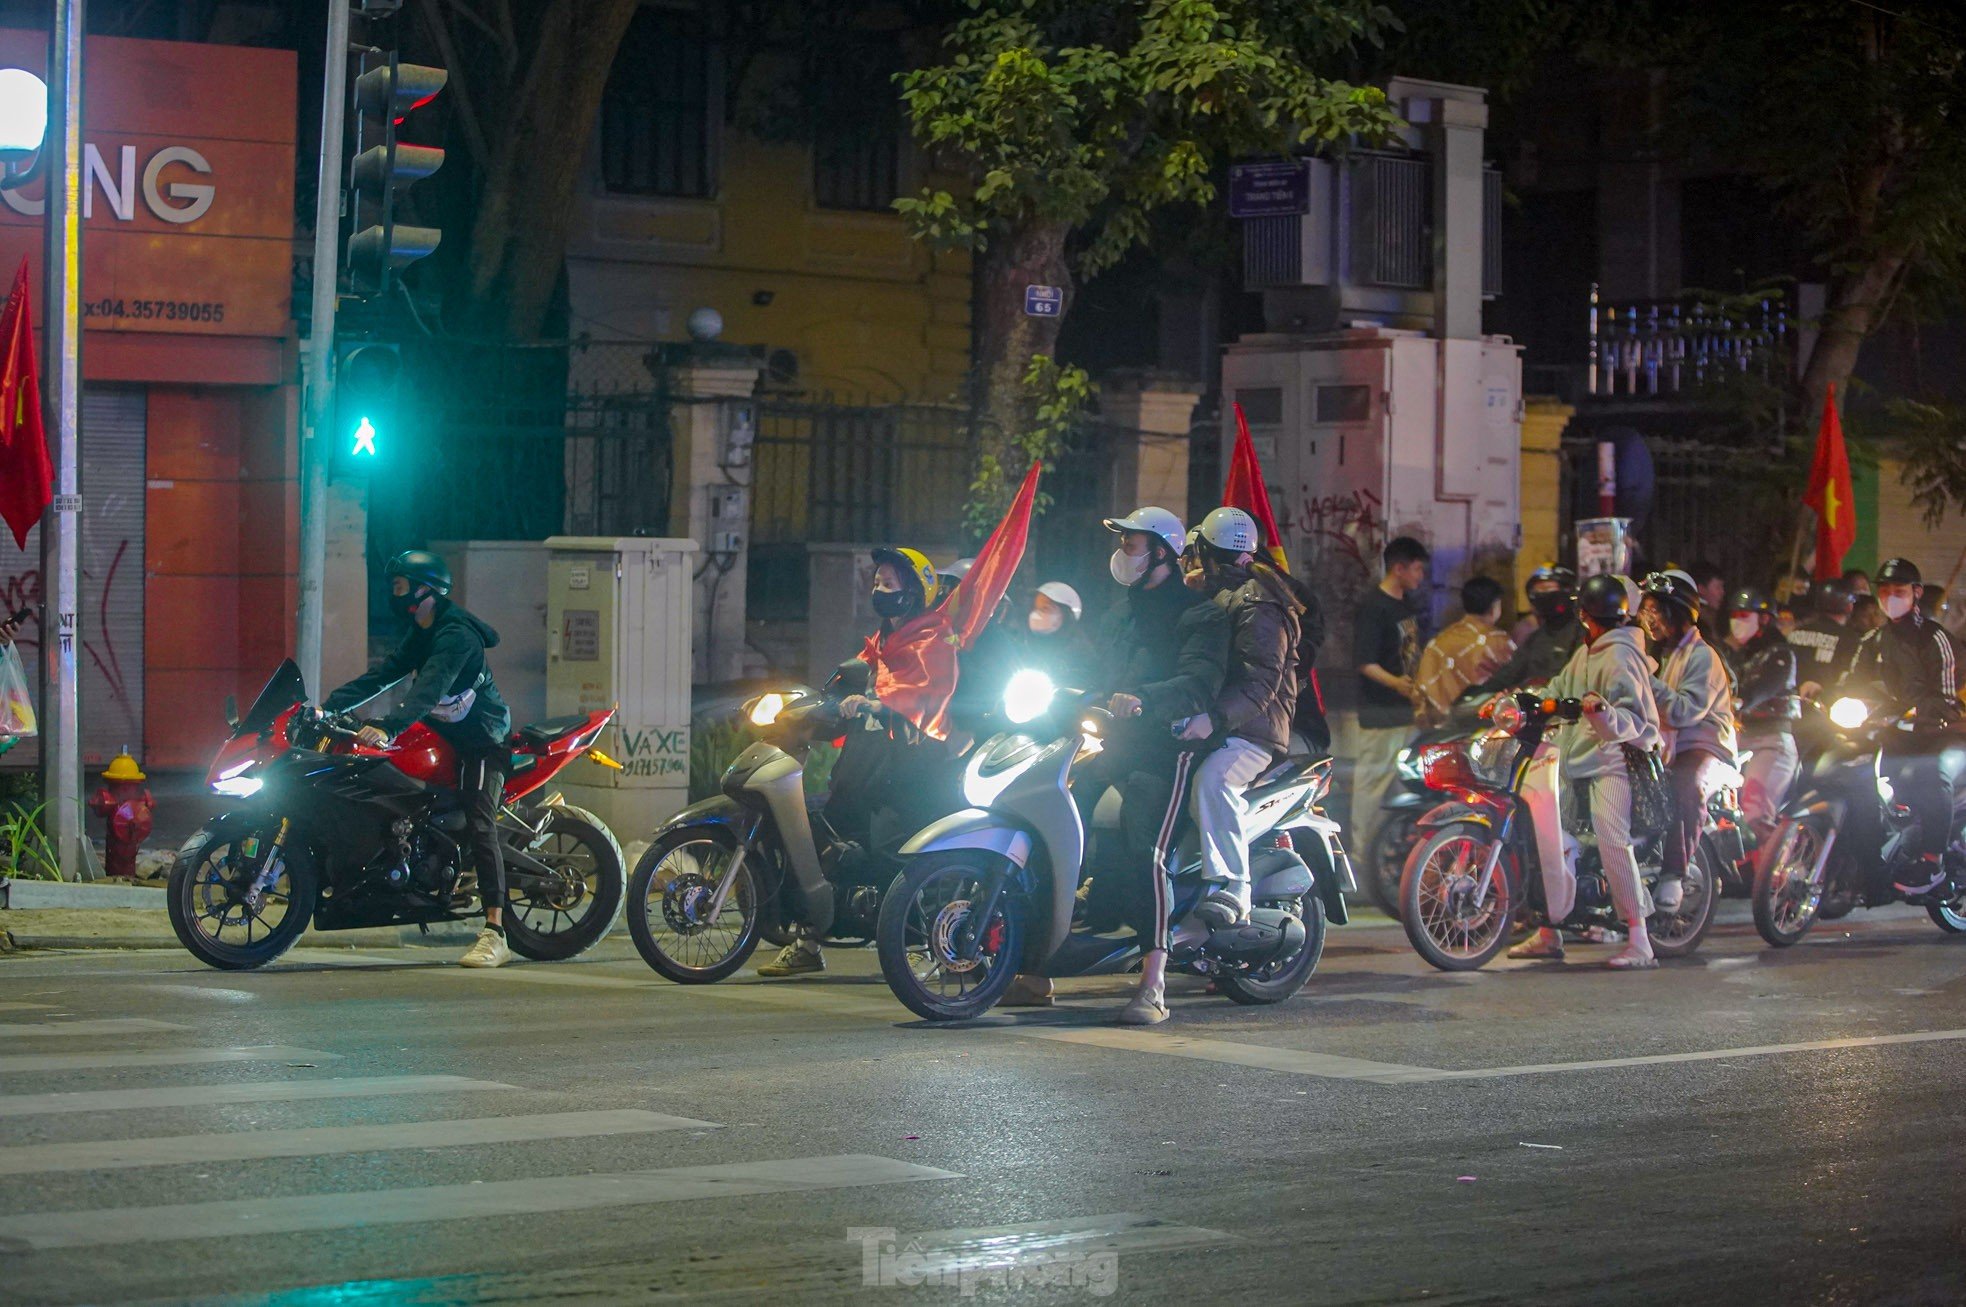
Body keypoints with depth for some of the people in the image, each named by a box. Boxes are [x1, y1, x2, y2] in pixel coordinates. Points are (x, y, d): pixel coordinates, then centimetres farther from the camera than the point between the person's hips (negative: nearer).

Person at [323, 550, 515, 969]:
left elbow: (429, 689, -33)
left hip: (482, 740, -11)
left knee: (479, 825, -18)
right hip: (449, 735, 11)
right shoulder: (421, 635, 13)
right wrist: (329, 706, 1)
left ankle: (495, 935, -24)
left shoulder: (456, 634, -20)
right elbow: (382, 674, 11)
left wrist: (387, 727, -44)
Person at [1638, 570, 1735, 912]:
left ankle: (1673, 875, -39)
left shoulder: (1701, 655, -6)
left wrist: (1647, 682, -24)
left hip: (1702, 743, -8)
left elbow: (1687, 710, -20)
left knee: (1686, 786, -38)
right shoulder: (1654, 651, 20)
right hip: (1661, 746, 8)